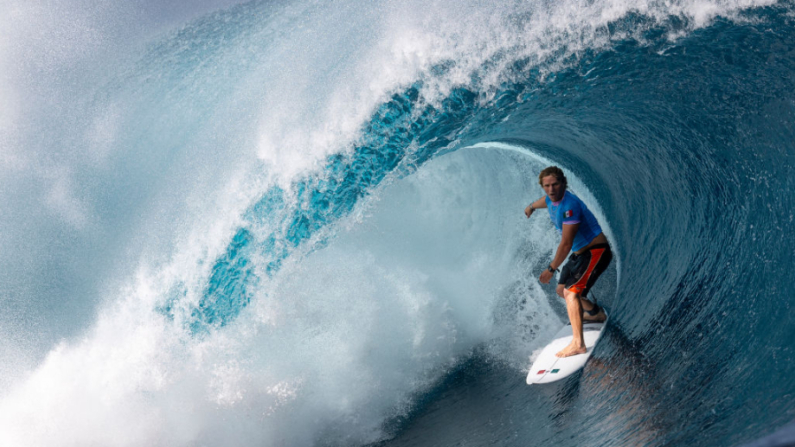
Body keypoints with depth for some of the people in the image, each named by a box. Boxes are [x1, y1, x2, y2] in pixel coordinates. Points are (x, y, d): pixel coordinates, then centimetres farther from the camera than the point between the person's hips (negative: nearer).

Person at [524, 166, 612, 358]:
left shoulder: (569, 205, -27)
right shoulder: (551, 199, 2)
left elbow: (566, 244, -28)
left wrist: (551, 269, -23)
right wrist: (531, 206, 53)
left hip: (596, 252, -10)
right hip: (580, 253, 10)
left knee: (571, 292, -25)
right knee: (561, 290, 22)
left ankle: (578, 344, -30)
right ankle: (596, 313, 45)